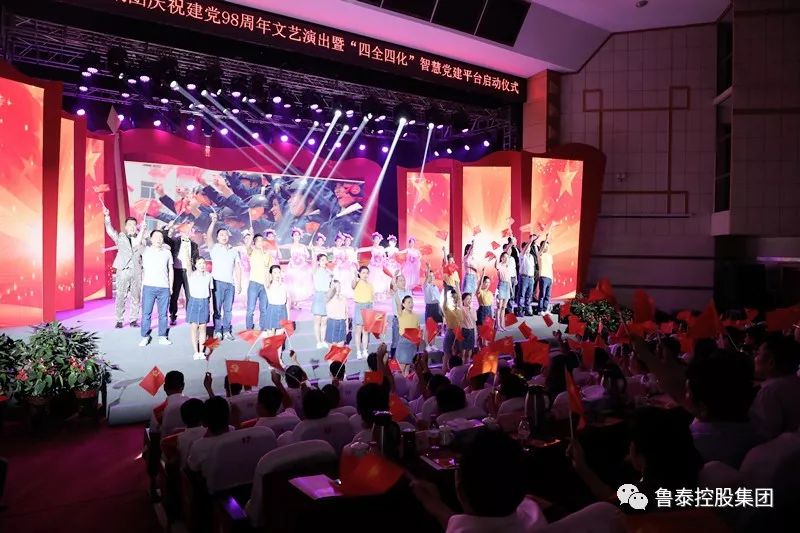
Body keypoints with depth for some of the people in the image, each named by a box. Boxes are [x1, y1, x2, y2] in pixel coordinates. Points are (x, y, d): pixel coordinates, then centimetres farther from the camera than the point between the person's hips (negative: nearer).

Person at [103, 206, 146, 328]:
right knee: (121, 297, -2)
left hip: (137, 271, 2)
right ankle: (119, 320, 6)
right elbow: (110, 231, -3)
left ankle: (133, 320, 10)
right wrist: (107, 217, -18)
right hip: (123, 270, -1)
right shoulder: (120, 237, 10)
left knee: (135, 297, 3)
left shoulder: (140, 238, 14)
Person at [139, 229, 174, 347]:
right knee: (146, 313, -1)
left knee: (163, 314, 4)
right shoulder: (145, 251, 6)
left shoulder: (167, 252, 10)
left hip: (164, 288, 1)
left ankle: (162, 337, 11)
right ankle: (145, 337, 7)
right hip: (148, 287, -1)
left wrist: (171, 287, 11)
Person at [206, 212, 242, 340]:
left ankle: (227, 331, 10)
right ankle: (217, 331, 3)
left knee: (228, 309, 5)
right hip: (218, 282, -3)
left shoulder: (234, 251, 16)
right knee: (217, 308, -2)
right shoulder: (214, 248, 5)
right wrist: (213, 222, -24)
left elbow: (237, 268, 15)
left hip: (230, 283, 3)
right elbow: (208, 237, -13)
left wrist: (239, 283, 8)